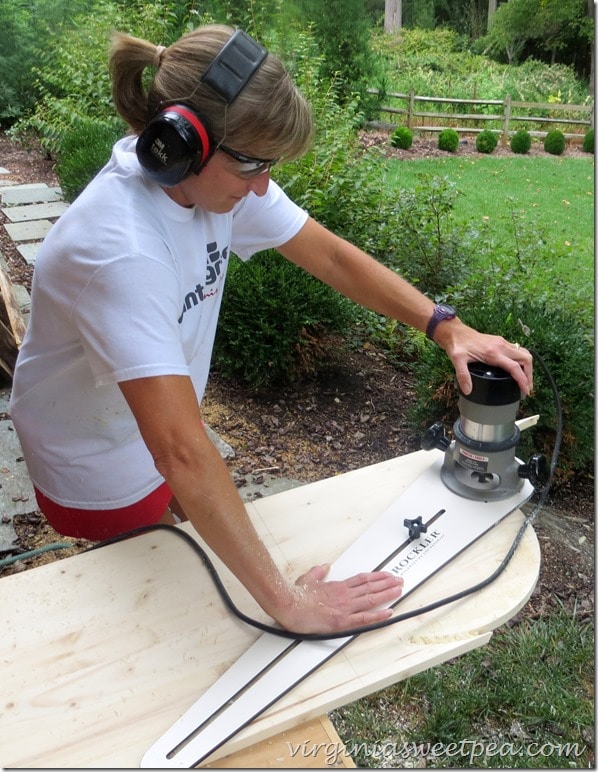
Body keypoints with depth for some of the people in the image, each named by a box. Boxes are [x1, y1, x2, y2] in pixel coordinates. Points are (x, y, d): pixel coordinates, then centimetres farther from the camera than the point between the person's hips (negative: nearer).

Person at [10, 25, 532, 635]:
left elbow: (331, 257, -11)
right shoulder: (120, 251, -40)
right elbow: (183, 451, -45)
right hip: (100, 468, -6)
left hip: (152, 434, 7)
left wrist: (447, 327, -22)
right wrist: (287, 602, -42)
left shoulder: (217, 173, -16)